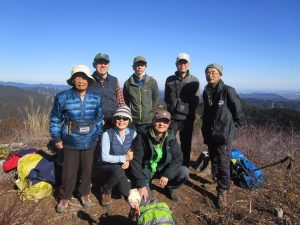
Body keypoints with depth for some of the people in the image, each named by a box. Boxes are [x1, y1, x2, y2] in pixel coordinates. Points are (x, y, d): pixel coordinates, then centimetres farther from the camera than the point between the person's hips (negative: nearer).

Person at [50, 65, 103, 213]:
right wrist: (56, 138, 0)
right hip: (70, 142, -2)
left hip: (89, 141, 2)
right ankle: (65, 197, 31)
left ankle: (85, 193, 37)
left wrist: (98, 135, 9)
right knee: (69, 171, 8)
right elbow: (55, 119, -1)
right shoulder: (62, 97, -10)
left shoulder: (96, 98, -4)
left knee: (87, 169, 14)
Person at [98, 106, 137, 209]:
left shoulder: (133, 133, -6)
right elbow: (104, 157, -19)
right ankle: (105, 190, -4)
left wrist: (128, 161, -18)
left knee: (127, 193, -17)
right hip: (108, 165, -3)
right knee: (119, 172, -36)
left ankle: (119, 182, 19)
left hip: (124, 166, 3)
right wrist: (124, 158, -25)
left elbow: (134, 152, 2)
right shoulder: (107, 134, -17)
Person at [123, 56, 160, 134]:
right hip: (133, 122, 1)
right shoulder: (128, 83, 4)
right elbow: (125, 102, 10)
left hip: (149, 122, 0)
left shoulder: (152, 82, 3)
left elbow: (156, 100, 6)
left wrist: (153, 115, 0)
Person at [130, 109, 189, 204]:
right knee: (143, 201, -18)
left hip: (163, 169, 3)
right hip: (145, 171, -3)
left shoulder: (170, 137, -10)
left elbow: (178, 157, -10)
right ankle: (147, 184, 17)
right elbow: (135, 161, -20)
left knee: (184, 172, -19)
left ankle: (170, 189, 12)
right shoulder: (142, 137, -21)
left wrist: (167, 175, -23)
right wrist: (141, 184, -24)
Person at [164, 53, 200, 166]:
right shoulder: (170, 80, 5)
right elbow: (167, 99, 9)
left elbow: (196, 101, 0)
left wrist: (183, 108, -10)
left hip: (187, 118, 0)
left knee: (186, 145, 10)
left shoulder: (194, 80, 1)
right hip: (172, 117, 1)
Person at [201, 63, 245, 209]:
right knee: (214, 161, 18)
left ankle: (223, 192, 12)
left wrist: (232, 126, 0)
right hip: (209, 134, 6)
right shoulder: (206, 92, 6)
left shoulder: (228, 91, -14)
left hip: (224, 135, -6)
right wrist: (205, 129, 14)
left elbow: (239, 112, -7)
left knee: (223, 164, -2)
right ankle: (217, 177, 40)